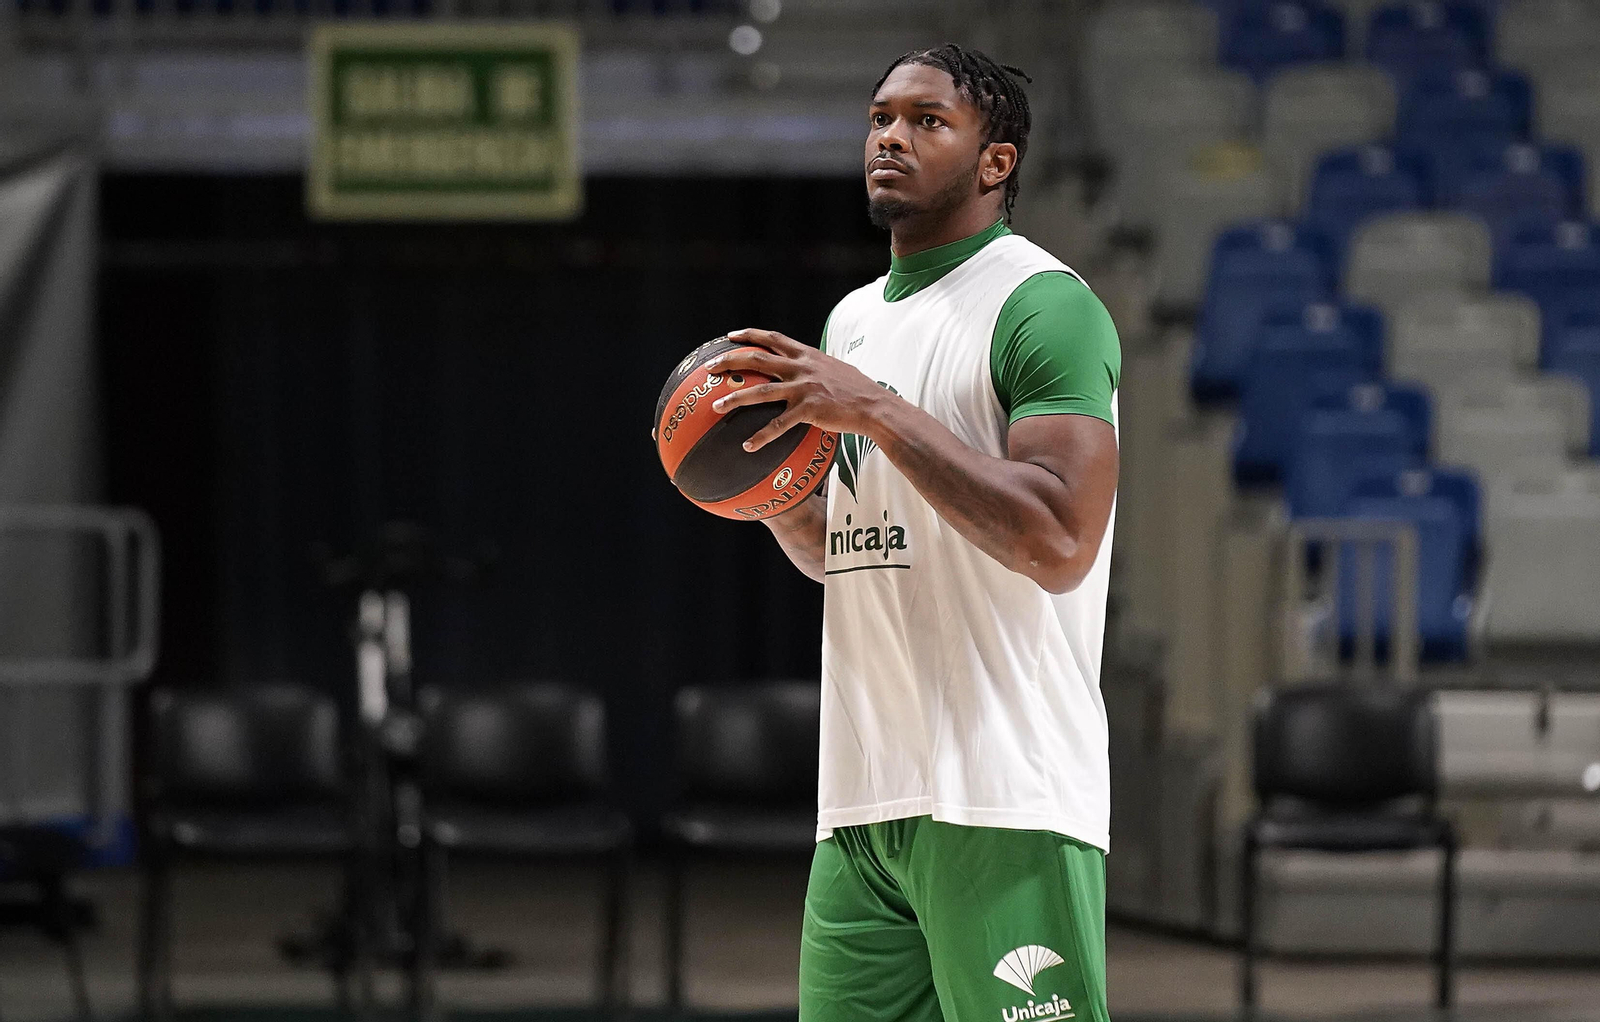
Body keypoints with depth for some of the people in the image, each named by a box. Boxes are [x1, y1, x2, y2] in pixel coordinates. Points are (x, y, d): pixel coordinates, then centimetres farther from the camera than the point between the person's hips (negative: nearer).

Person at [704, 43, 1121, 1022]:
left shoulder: (1044, 305, -7)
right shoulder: (854, 319, 20)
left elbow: (1059, 543, -18)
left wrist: (875, 410, -18)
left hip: (1006, 801, -8)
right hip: (863, 796, 8)